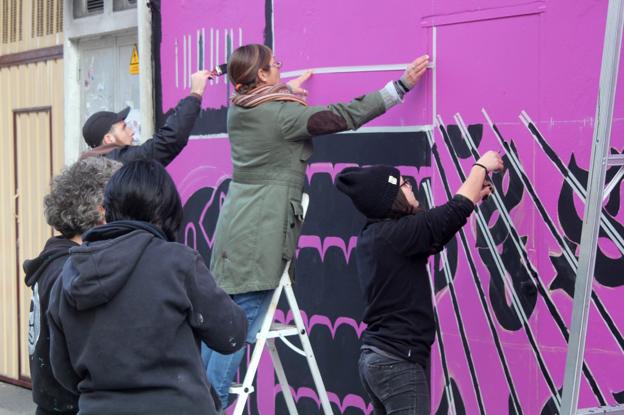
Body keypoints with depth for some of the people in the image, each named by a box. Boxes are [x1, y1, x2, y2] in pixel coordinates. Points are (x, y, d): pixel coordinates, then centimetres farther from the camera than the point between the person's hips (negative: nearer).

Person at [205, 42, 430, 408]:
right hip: (261, 231, -8)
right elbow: (345, 117, -13)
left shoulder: (237, 111, 9)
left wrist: (289, 89, 48)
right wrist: (402, 85, -8)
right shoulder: (283, 114, -13)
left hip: (235, 224, 8)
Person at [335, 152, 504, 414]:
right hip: (398, 360, -10)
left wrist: (474, 197, 22)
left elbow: (434, 237, 21)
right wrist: (482, 166, 3)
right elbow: (455, 211, -13)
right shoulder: (395, 234, -17)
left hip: (377, 357, 10)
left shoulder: (374, 235, 10)